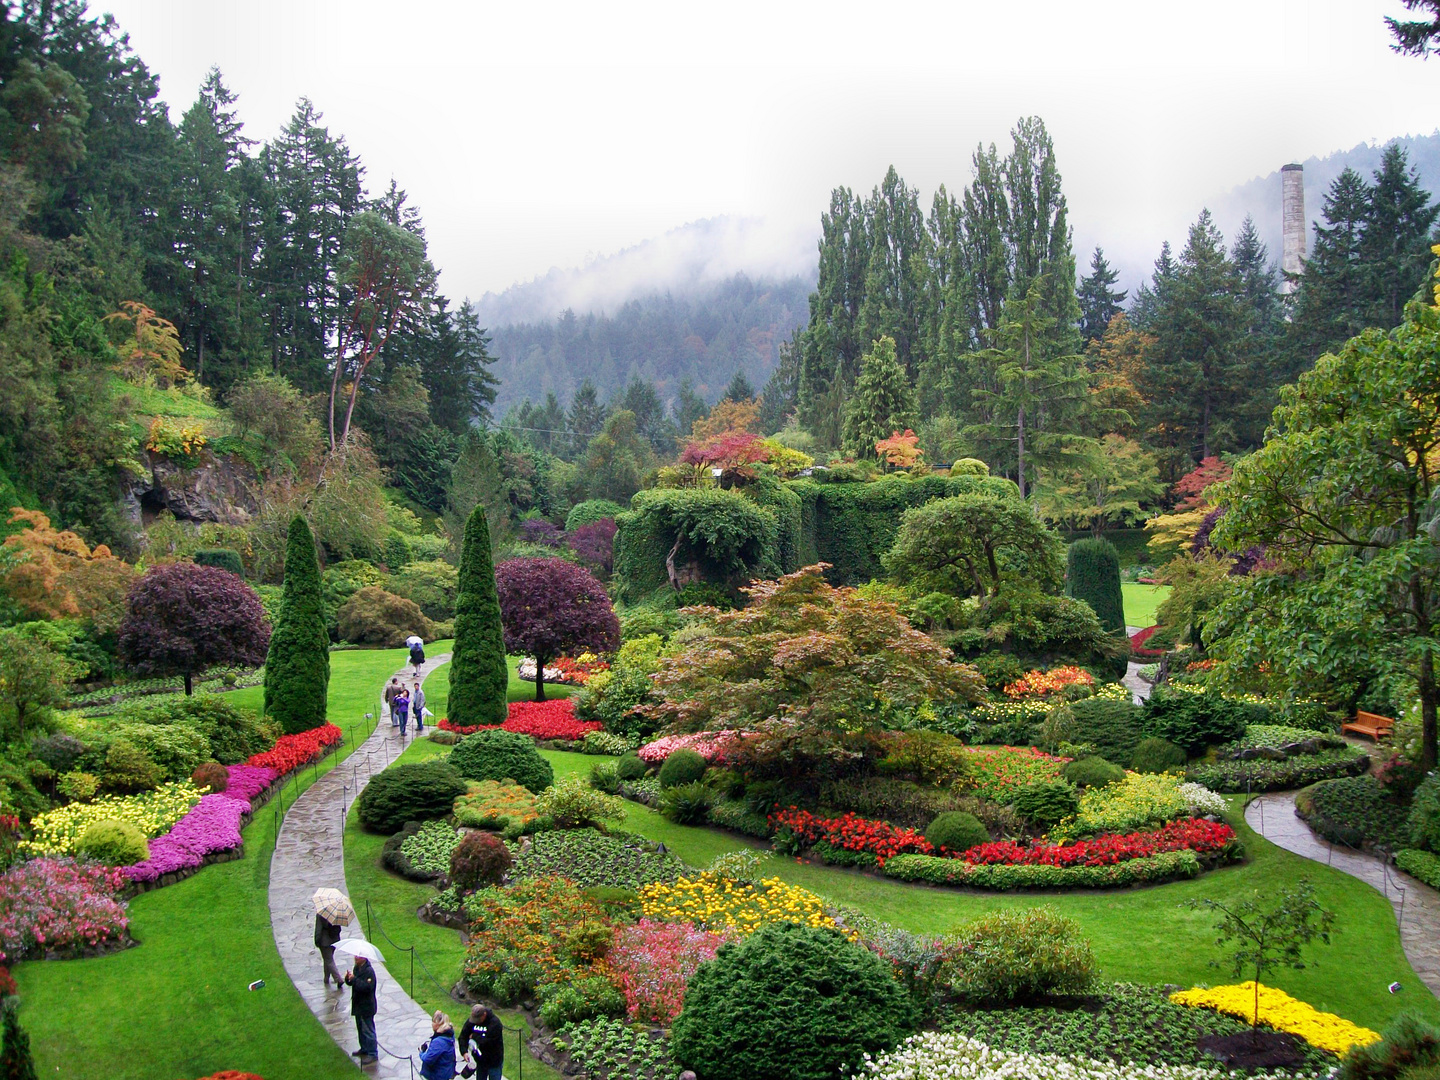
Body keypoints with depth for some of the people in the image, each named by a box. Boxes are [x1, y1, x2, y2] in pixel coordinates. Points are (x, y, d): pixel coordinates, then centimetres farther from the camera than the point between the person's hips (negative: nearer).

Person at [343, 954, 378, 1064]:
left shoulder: (369, 971, -23)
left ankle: (373, 1054, 5)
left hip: (366, 1006, -9)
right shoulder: (356, 968, 5)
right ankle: (364, 1049, 37)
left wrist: (354, 979, -30)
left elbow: (366, 987, -30)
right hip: (358, 1005, 9)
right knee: (360, 1028, 21)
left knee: (368, 1030, -3)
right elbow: (351, 983, 13)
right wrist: (348, 978, -9)